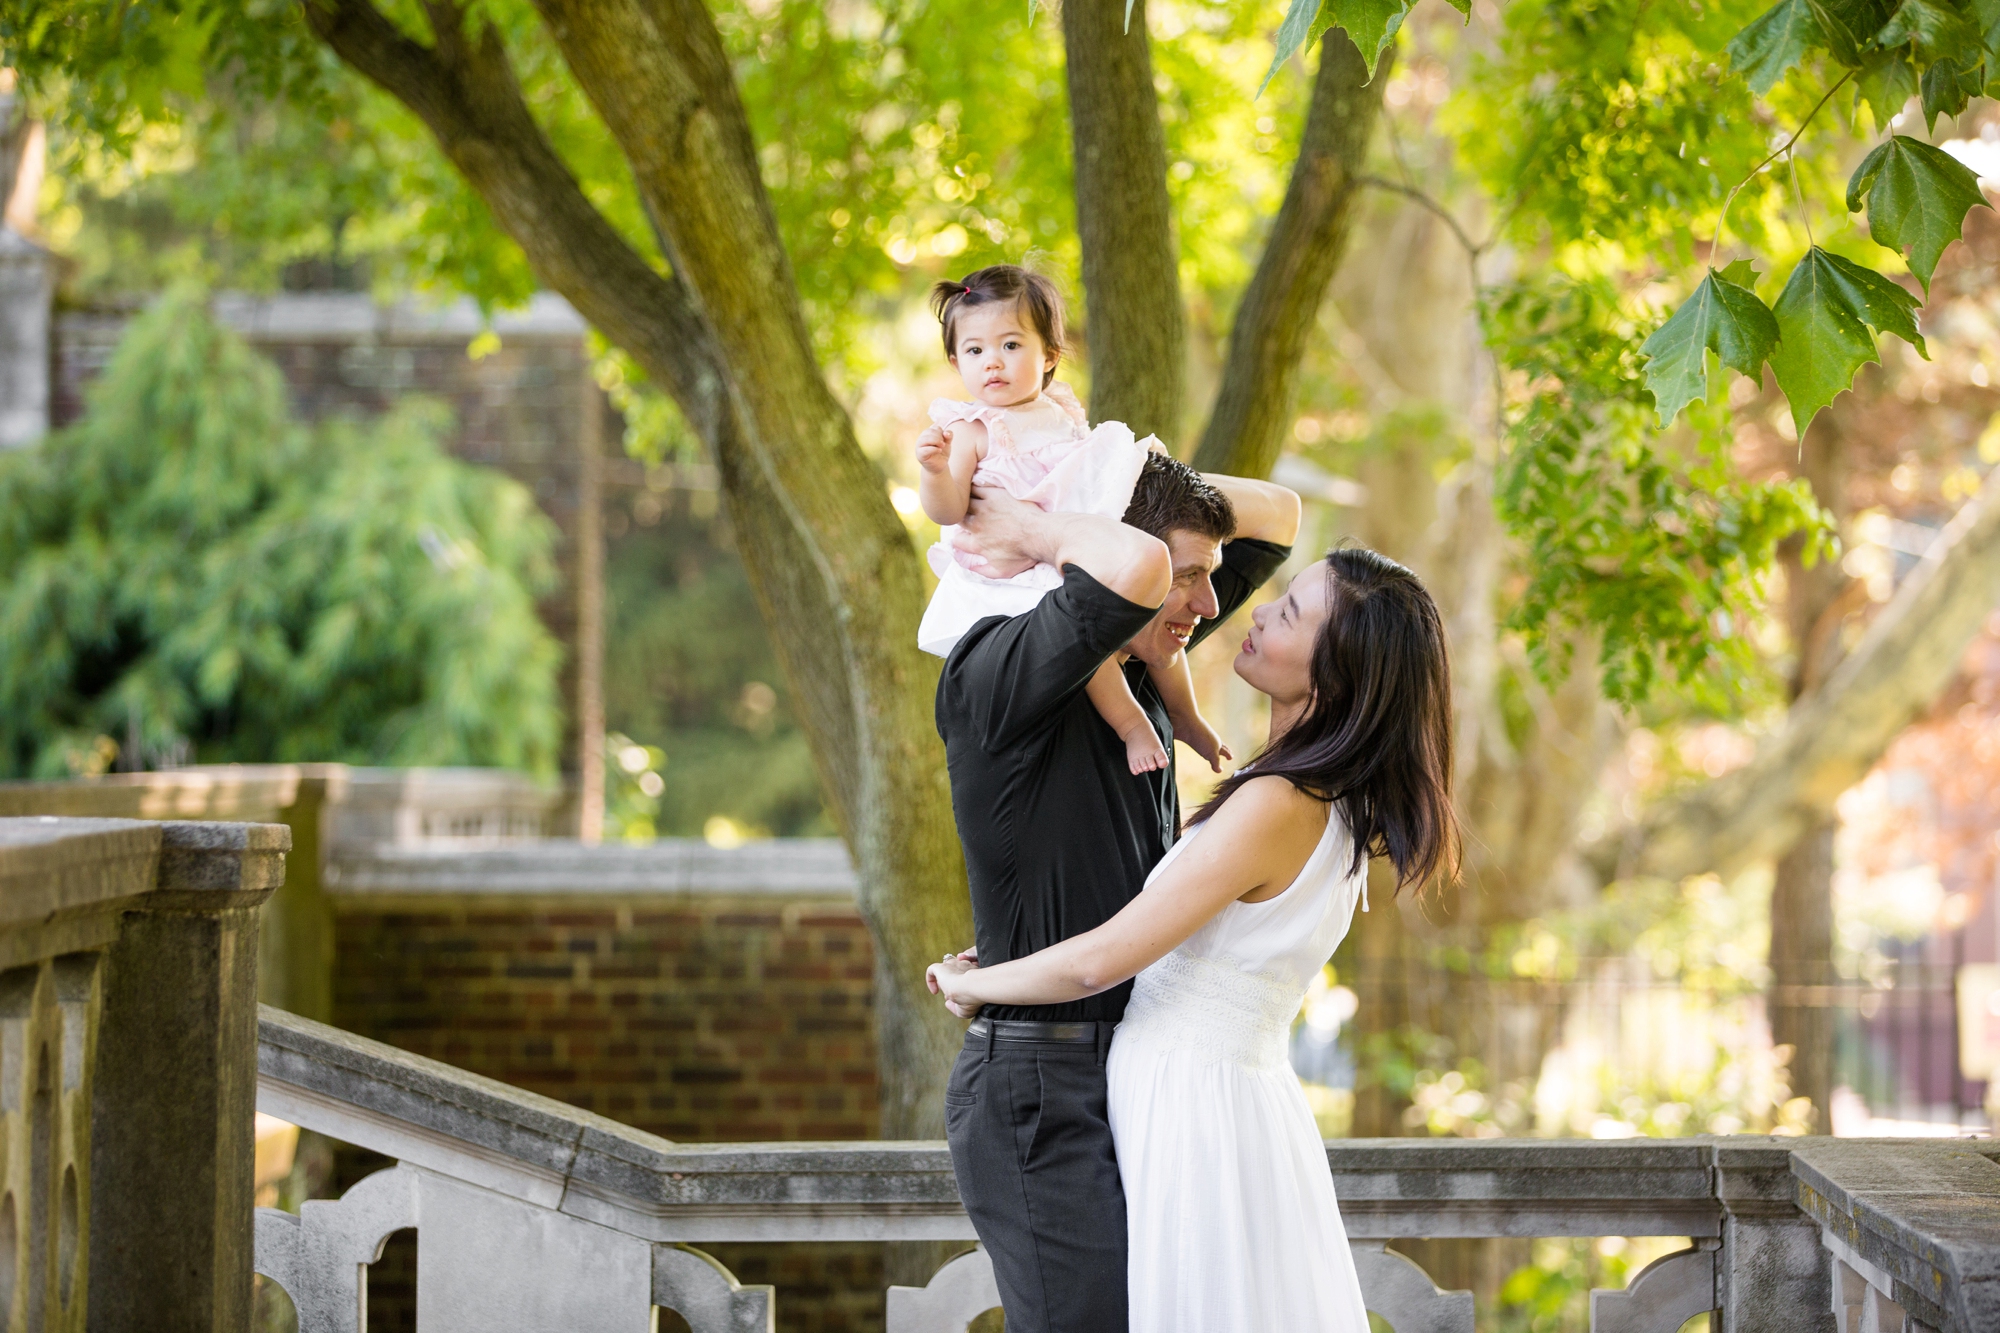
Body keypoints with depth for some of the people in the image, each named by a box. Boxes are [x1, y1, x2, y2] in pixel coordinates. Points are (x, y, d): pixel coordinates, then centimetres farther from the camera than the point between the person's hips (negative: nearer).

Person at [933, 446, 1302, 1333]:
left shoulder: (1138, 673, 13)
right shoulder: (997, 678, -14)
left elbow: (1275, 517, 21)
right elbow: (1136, 568, -33)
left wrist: (1151, 480, 5)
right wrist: (1037, 528, -13)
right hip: (1040, 1089, -9)